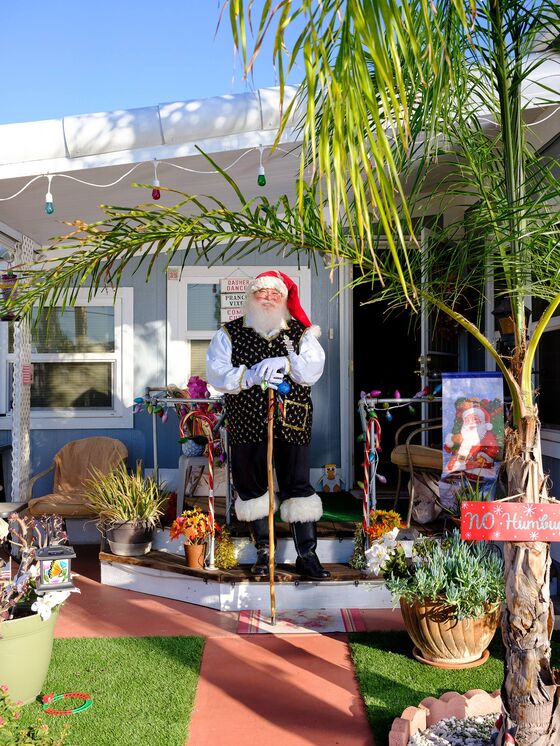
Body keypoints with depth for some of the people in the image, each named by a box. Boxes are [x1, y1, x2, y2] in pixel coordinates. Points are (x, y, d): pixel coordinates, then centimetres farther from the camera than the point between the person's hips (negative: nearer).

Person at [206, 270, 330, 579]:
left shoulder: (301, 333, 7)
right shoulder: (229, 333, 5)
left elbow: (312, 370, -8)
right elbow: (216, 374, -6)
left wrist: (285, 363, -26)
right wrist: (248, 377, -22)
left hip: (291, 423, 0)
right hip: (247, 424, 0)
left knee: (298, 486, 2)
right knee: (252, 486, 9)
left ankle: (307, 555, 12)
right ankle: (263, 551, 24)